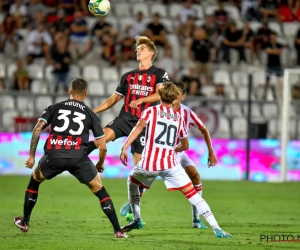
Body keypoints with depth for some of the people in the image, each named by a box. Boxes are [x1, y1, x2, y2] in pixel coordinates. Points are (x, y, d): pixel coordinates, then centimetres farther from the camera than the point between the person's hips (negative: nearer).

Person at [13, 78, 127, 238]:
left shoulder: (54, 108, 19)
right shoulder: (90, 114, 17)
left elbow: (37, 129, 4)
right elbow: (103, 147, 14)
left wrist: (32, 155, 8)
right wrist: (100, 164, 33)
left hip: (53, 155, 1)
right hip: (78, 157, -1)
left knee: (34, 180, 30)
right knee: (100, 191, 14)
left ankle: (24, 222, 35)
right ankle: (118, 230, 6)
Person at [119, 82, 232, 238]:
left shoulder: (150, 111, 8)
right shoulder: (179, 118, 15)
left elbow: (138, 127, -11)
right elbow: (185, 146, 23)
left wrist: (124, 148, -17)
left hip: (148, 163, -1)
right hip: (170, 164, 1)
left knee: (132, 183, 31)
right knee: (193, 195, -1)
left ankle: (137, 220, 30)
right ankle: (217, 229, -13)